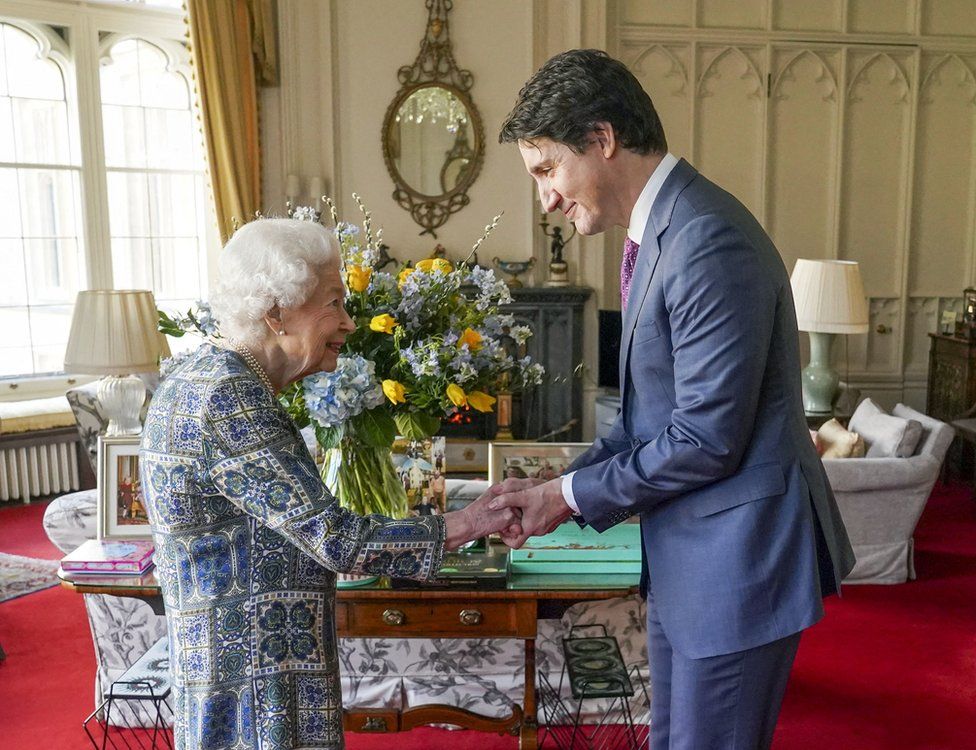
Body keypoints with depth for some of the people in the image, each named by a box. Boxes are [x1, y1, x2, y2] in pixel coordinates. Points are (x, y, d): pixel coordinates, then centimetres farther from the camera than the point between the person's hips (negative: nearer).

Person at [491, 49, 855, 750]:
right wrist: (564, 482, 3)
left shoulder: (710, 241, -23)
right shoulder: (659, 231, 8)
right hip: (684, 555, 9)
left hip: (737, 555, -9)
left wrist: (574, 497, -13)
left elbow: (707, 439, -23)